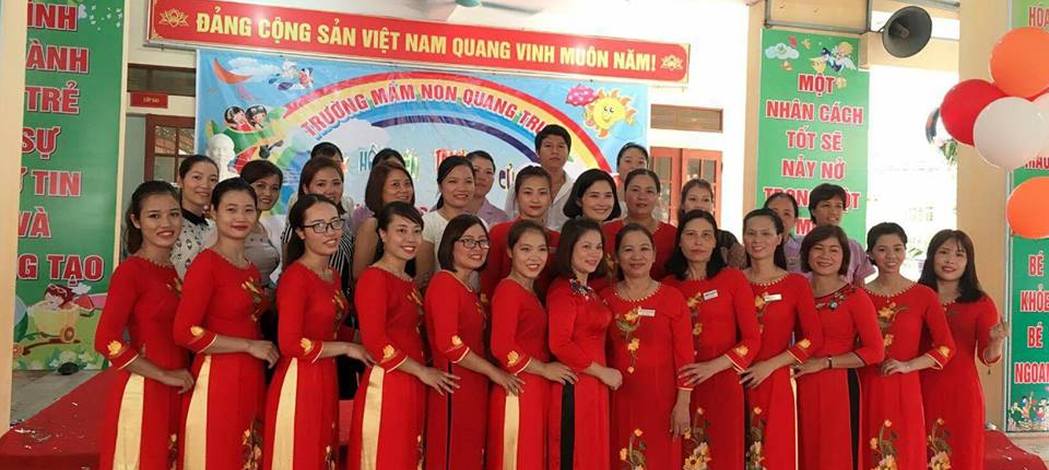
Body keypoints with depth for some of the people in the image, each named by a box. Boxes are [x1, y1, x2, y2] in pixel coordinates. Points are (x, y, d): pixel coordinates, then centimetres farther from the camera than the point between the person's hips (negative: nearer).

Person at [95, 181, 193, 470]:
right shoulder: (130, 270, -13)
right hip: (143, 391, -7)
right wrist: (164, 375, -17)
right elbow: (107, 342, -20)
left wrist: (182, 375, 2)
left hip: (177, 390, 7)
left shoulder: (177, 269, 8)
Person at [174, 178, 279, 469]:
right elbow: (185, 332, -18)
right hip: (217, 380, -7)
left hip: (251, 380, 8)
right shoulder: (206, 263, -10)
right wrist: (250, 346, -15)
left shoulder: (252, 269, 12)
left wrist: (264, 350, 4)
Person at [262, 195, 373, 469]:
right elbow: (290, 344, -20)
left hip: (327, 382, 8)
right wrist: (346, 348, -12)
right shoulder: (295, 276, -15)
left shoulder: (333, 276, 11)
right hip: (298, 383, -8)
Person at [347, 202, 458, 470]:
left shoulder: (408, 283, 16)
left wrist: (424, 372, 5)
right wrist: (422, 371, -13)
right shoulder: (374, 278, -10)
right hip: (385, 386, -8)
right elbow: (375, 342, -17)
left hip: (412, 387, 8)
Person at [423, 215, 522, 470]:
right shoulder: (444, 283, -11)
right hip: (454, 389, -9)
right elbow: (448, 344, -19)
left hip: (474, 389, 9)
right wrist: (493, 372, -13)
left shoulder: (469, 290, 16)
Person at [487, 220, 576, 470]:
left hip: (537, 392, 9)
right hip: (518, 392, -9)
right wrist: (544, 369, -13)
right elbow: (502, 347, -20)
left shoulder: (530, 291, 15)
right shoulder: (508, 290, -12)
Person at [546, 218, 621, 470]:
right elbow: (559, 345, -21)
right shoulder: (563, 290, -14)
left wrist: (603, 372, 7)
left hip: (594, 387, 9)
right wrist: (602, 371, -14)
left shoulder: (589, 291, 14)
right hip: (574, 387, -9)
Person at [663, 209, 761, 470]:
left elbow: (752, 339, -5)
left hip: (722, 383, -2)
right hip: (681, 385, 2)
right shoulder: (668, 286, 5)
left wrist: (713, 366, -14)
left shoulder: (733, 278, -2)